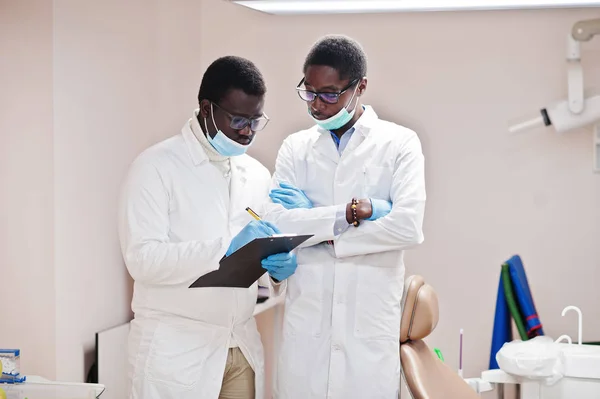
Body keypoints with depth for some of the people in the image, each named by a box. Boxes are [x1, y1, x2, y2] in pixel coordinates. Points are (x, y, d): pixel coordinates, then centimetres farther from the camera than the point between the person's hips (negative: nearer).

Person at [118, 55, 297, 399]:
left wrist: (278, 268, -8)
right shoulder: (157, 166, -8)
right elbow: (142, 258, -17)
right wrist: (225, 248, -26)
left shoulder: (258, 175, 9)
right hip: (175, 349, -5)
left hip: (243, 348, 5)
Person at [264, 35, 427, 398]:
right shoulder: (295, 148, 8)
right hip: (306, 323, 2)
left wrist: (319, 227, -9)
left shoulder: (399, 144, 0)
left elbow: (409, 226, -13)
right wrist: (355, 210, -14)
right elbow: (275, 224, -6)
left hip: (371, 325, -2)